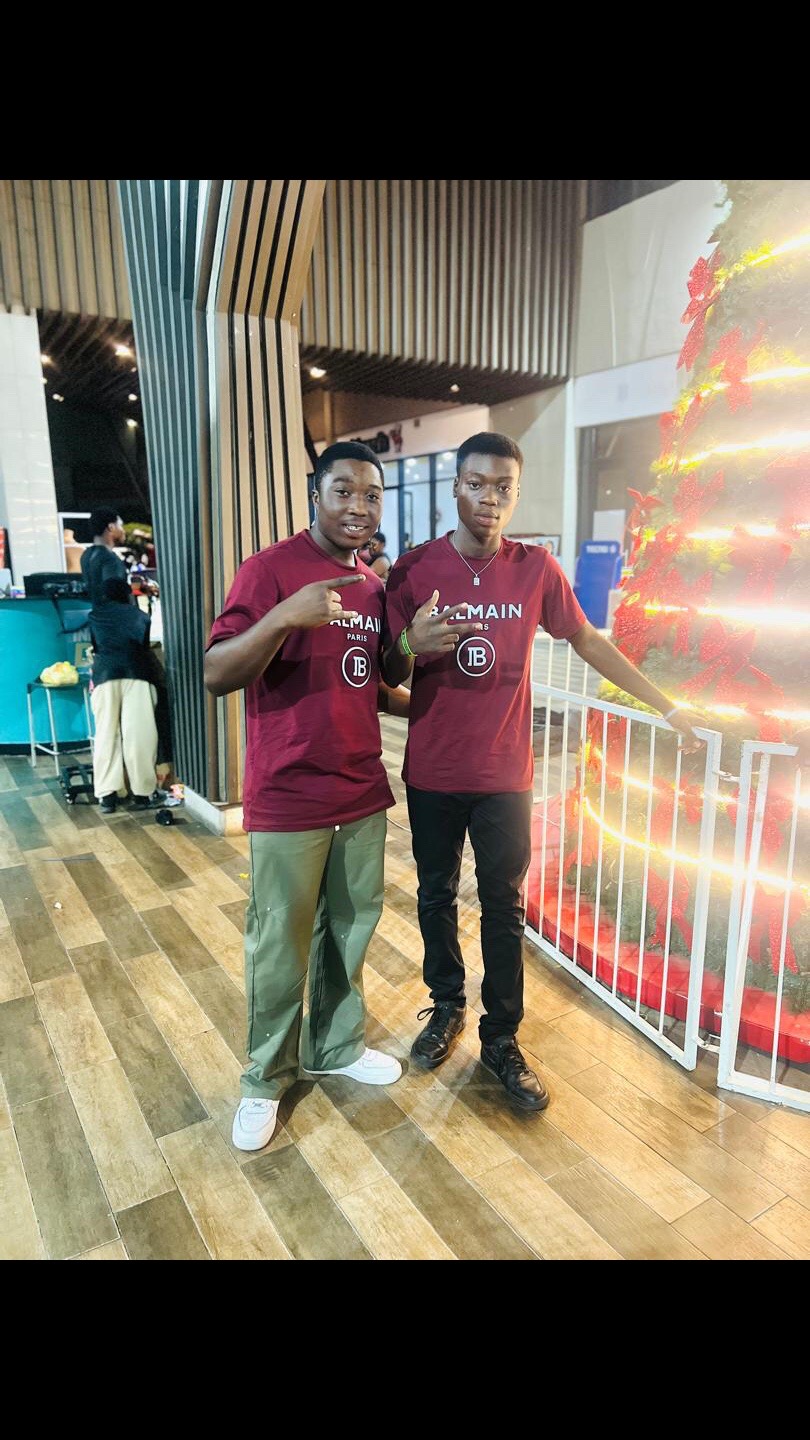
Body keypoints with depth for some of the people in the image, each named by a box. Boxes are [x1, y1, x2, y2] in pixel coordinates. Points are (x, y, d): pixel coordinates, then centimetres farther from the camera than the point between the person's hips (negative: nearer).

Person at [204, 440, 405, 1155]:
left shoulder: (375, 585, 10)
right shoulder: (272, 568, -11)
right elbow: (217, 675, -20)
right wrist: (285, 615, -33)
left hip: (363, 791, 7)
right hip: (289, 800, -6)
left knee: (350, 929, 19)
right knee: (280, 947, 8)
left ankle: (338, 1046, 42)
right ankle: (267, 1077, 31)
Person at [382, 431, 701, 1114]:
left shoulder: (537, 569, -4)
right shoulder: (414, 569, -6)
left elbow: (588, 641, 8)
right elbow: (389, 675, -2)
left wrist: (668, 707, 10)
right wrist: (413, 645, -27)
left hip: (505, 775, 0)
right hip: (433, 773, 0)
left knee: (504, 907, 9)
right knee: (437, 896, 16)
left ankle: (501, 1039, 28)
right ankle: (447, 1006, 40)